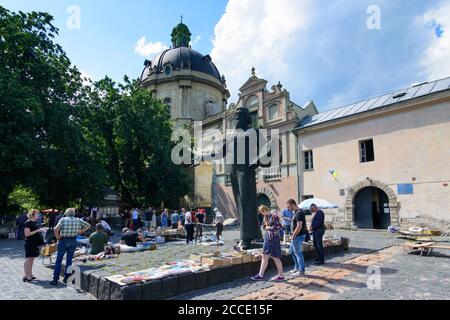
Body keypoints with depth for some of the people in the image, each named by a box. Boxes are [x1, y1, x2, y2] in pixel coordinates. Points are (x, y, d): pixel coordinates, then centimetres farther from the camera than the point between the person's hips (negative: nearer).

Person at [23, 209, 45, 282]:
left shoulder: (35, 222, 13)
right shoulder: (27, 223, -13)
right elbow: (27, 234, -19)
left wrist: (41, 230, 8)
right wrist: (37, 230, -21)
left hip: (35, 244, 9)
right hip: (30, 244, -9)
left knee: (32, 260, 13)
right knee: (28, 260, -3)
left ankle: (30, 274, 20)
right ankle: (26, 276, 4)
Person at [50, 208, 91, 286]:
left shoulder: (63, 219, -5)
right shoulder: (78, 220, 4)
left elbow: (56, 229, -19)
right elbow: (88, 225, 8)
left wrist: (57, 236, -5)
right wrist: (80, 232, 10)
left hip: (63, 241, -3)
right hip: (73, 241, 3)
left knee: (58, 260, 7)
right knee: (69, 260, 12)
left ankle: (55, 279, 9)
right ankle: (66, 279, 17)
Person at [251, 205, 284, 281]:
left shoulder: (274, 216, -15)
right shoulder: (267, 217, 10)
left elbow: (279, 227, -21)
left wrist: (269, 227, -15)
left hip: (274, 239, -9)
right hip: (267, 238, 9)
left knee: (275, 258, 2)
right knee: (264, 257, 11)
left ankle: (281, 276, 17)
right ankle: (260, 275, 17)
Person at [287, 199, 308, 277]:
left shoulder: (299, 213, -20)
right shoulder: (296, 212, 12)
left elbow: (299, 226, -26)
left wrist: (293, 236, -19)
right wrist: (293, 235, 16)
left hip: (299, 236, -10)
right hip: (296, 236, 10)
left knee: (298, 253, 0)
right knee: (292, 251, 19)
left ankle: (301, 271, 12)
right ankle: (297, 268, 29)